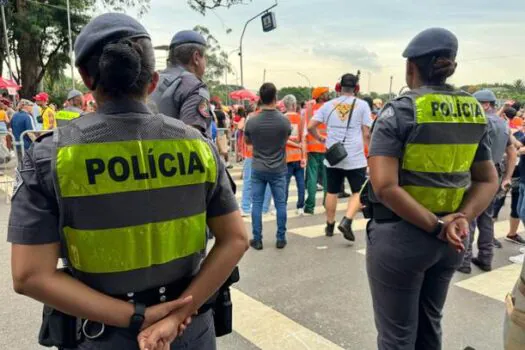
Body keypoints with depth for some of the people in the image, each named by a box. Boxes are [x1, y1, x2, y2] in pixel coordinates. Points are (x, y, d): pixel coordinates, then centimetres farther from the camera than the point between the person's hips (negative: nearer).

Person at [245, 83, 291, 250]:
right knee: (280, 204, 10)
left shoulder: (251, 121, -11)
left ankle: (257, 240, 13)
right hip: (279, 169, 0)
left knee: (257, 204, 8)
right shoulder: (284, 121, -12)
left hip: (258, 169, 0)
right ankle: (281, 239, 17)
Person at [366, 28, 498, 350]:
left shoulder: (400, 111, -15)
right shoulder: (474, 113, 4)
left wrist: (436, 227, -19)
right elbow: (489, 181, 6)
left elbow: (385, 186, -24)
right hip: (451, 242, 6)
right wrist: (462, 218, -8)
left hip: (400, 237, -6)